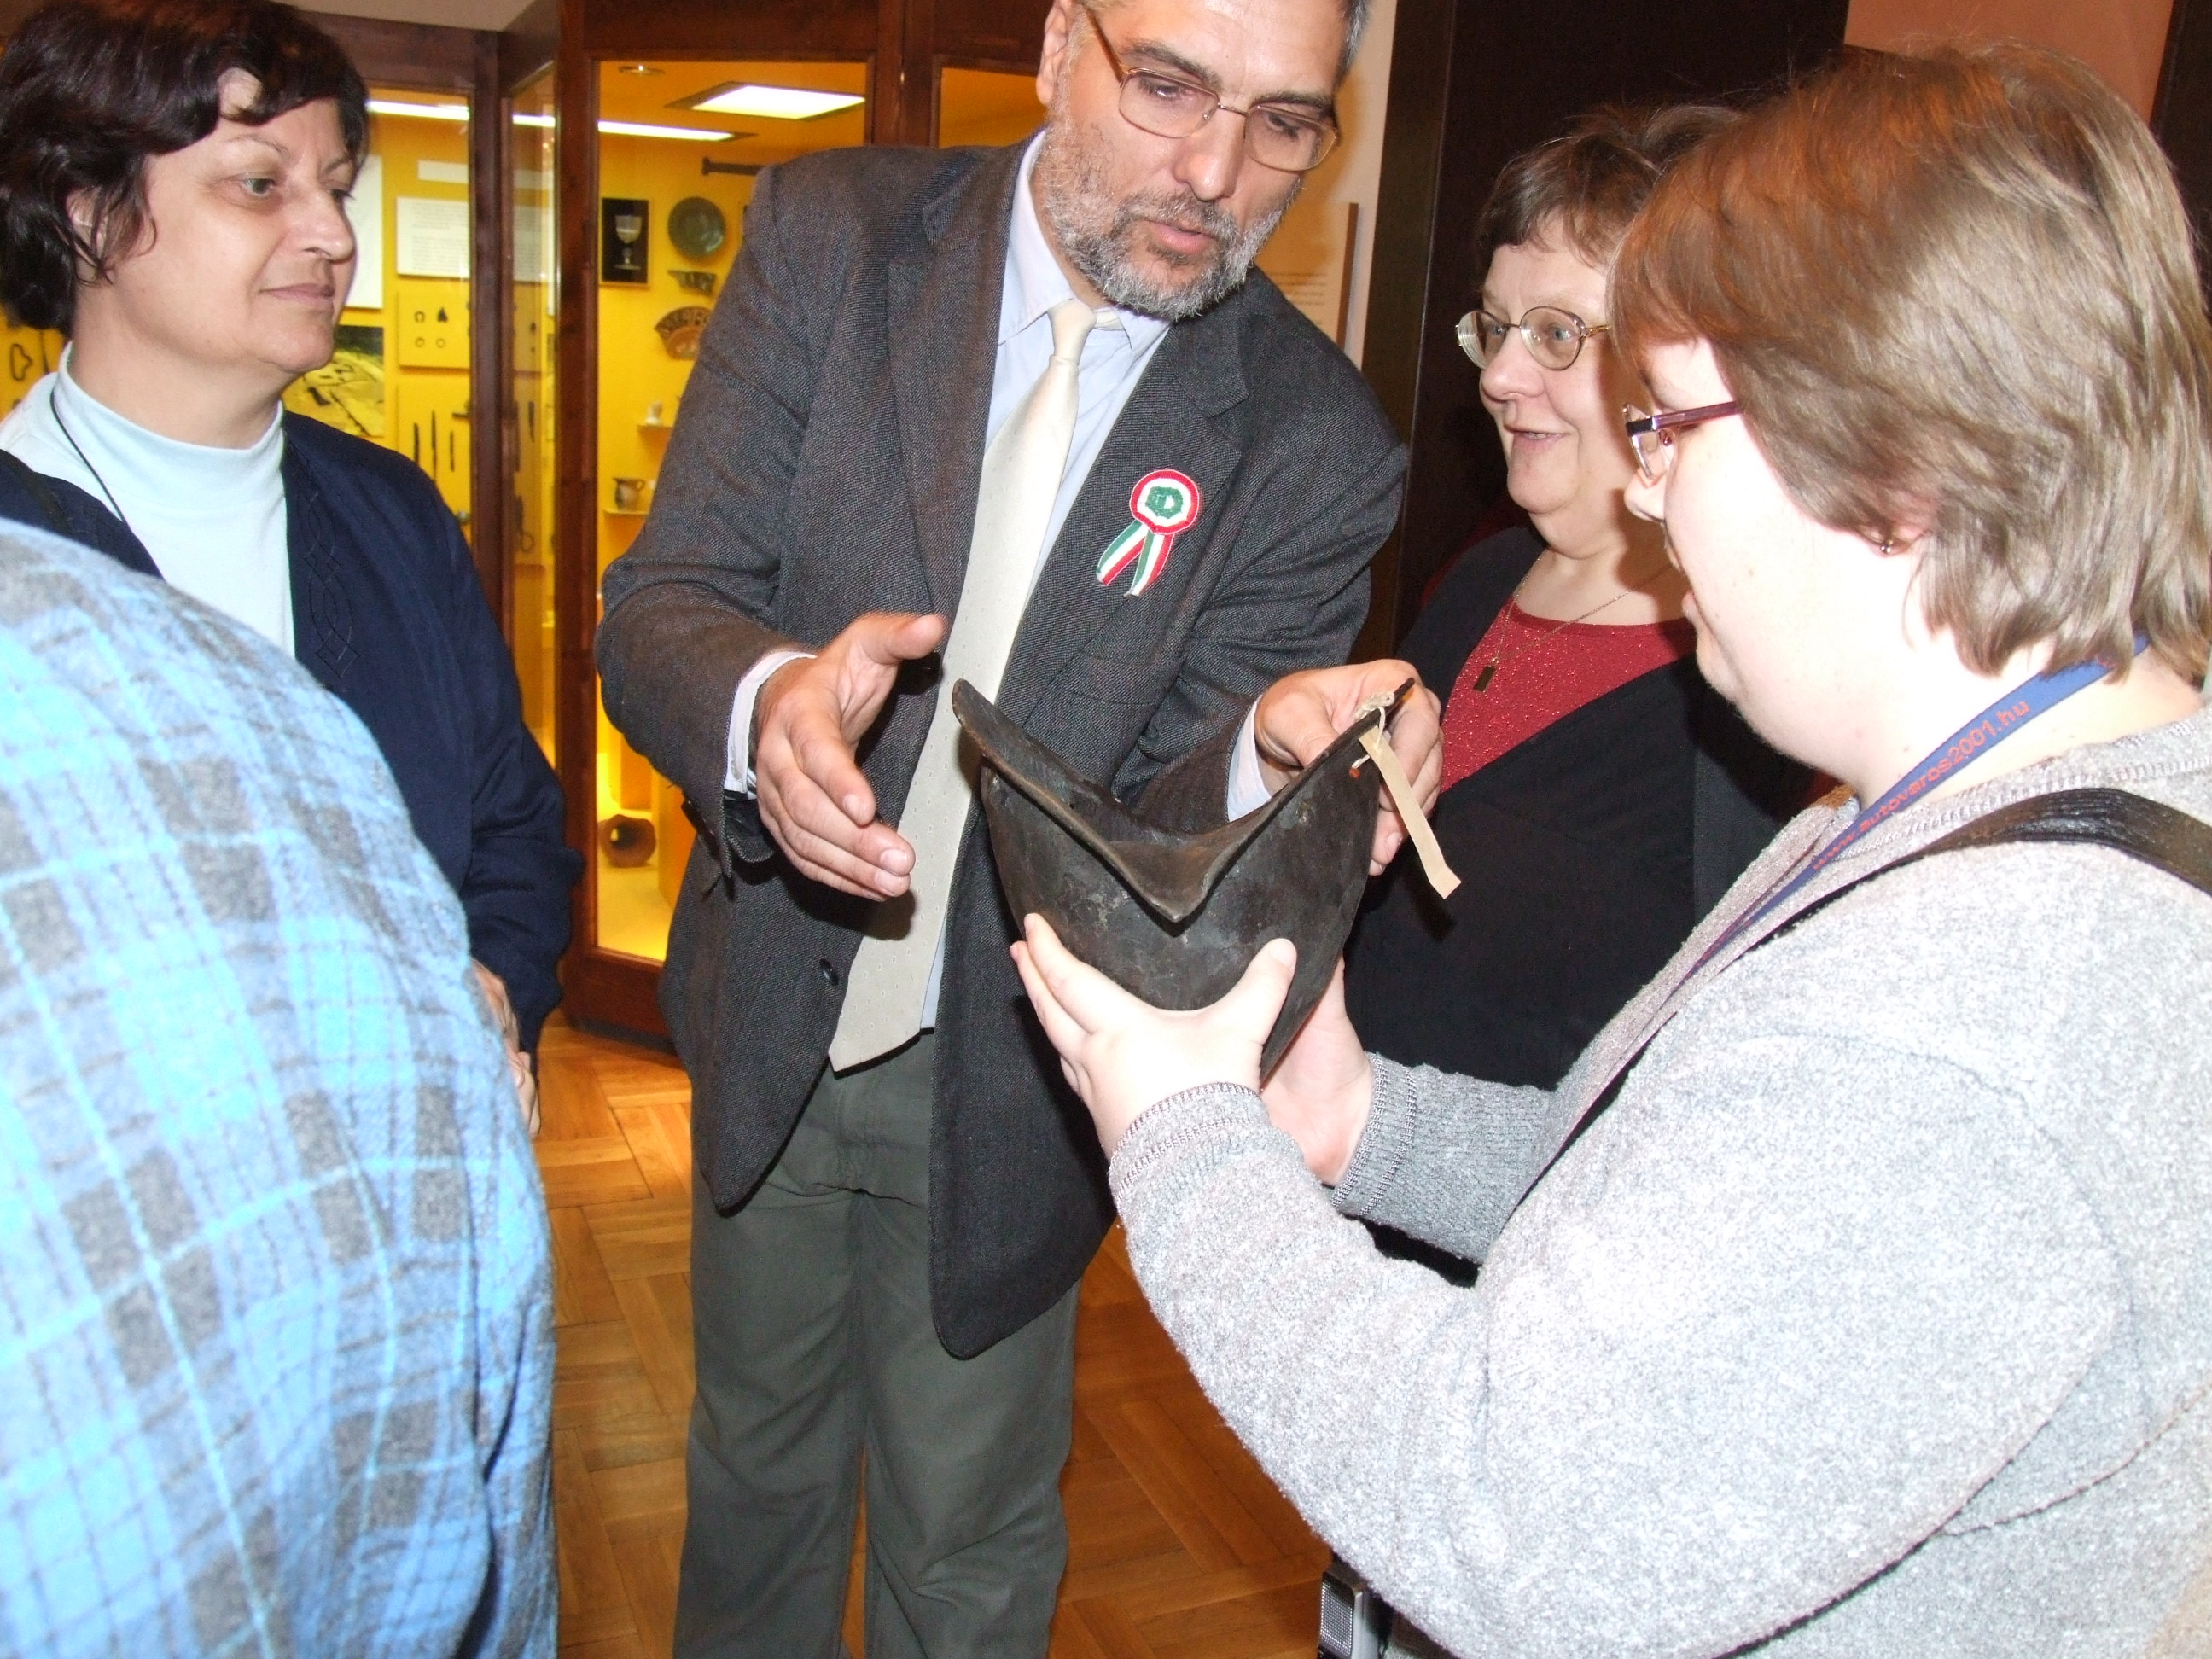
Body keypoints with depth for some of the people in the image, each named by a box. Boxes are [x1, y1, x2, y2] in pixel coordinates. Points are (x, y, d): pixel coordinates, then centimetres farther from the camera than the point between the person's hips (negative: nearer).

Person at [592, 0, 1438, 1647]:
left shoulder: (1317, 441, -14)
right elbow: (658, 607, -14)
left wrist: (1263, 757, -39)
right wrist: (767, 704, -38)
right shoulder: (835, 231, -11)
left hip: (1007, 1079, -2)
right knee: (755, 1462, 26)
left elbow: (1162, 826, -15)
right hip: (772, 1021, 2)